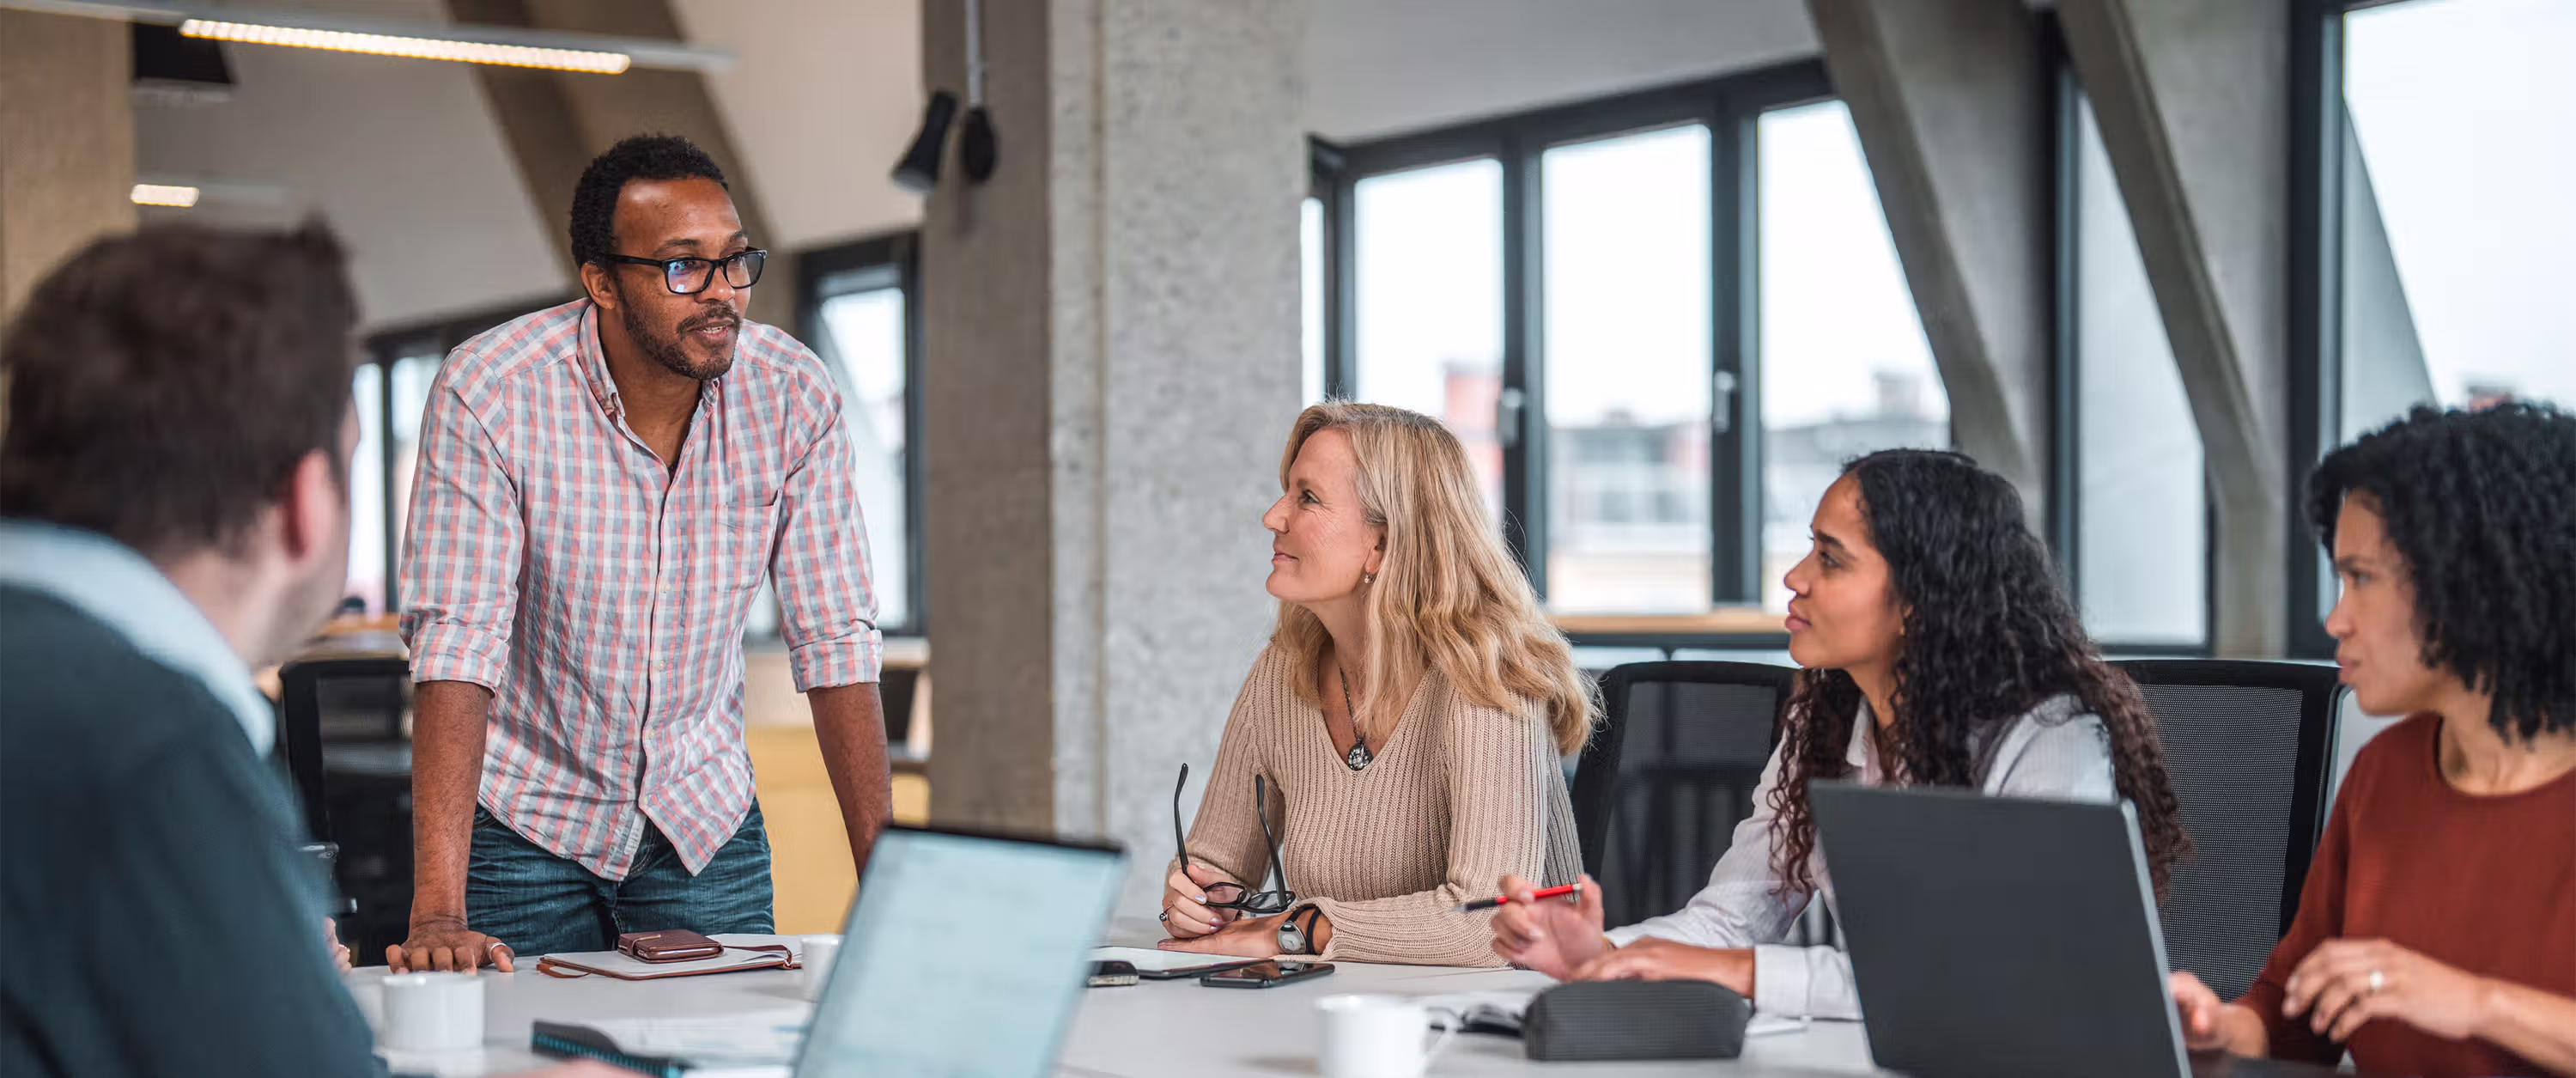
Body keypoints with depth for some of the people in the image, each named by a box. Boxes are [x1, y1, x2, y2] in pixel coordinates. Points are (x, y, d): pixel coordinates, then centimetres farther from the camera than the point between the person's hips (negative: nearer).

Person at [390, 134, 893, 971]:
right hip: (523, 816, -3)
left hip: (704, 813, 3)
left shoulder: (794, 396, -11)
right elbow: (456, 646, -26)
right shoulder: (487, 392, -21)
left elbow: (834, 643, -8)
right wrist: (438, 911, -34)